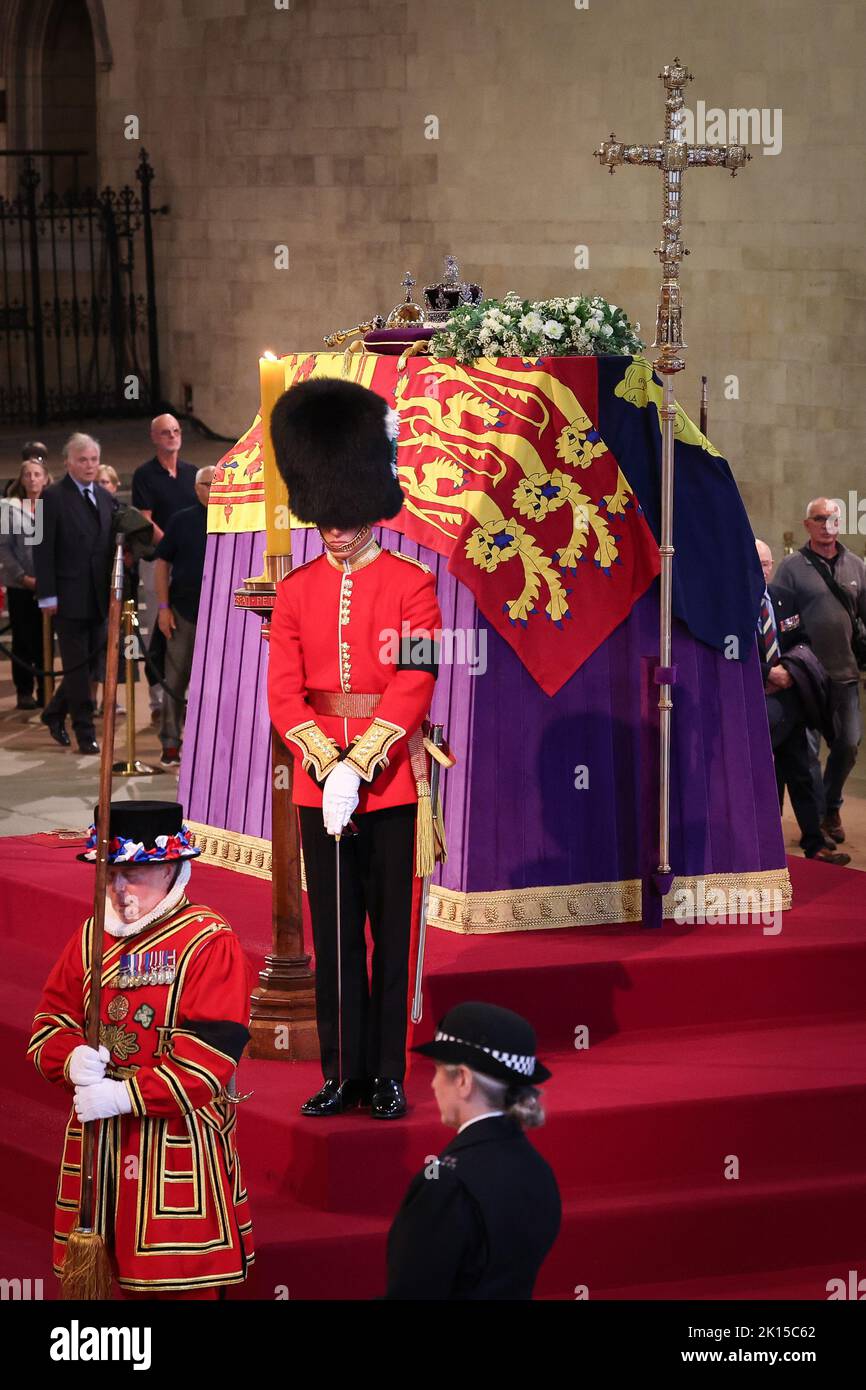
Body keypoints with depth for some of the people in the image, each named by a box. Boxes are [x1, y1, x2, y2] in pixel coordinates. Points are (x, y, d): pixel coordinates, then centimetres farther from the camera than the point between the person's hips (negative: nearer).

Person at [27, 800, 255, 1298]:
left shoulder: (210, 943, -9)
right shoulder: (92, 937, 11)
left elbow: (211, 1056, -17)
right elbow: (50, 1024, 11)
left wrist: (124, 1095, -21)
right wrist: (72, 1060, -13)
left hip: (178, 1144, -6)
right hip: (97, 1145, 6)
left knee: (181, 1284, -2)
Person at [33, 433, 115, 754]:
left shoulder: (104, 497, 12)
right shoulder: (53, 498, -7)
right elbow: (43, 550, -9)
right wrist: (47, 596, -14)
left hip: (99, 598, 6)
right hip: (69, 597, -6)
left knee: (93, 664, 10)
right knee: (77, 667, -1)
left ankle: (55, 713, 29)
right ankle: (85, 733, 6)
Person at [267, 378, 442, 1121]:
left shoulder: (412, 586, -3)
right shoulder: (296, 591, 6)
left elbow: (414, 688, -10)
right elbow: (284, 693, 1)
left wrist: (359, 765, -18)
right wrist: (326, 764, -14)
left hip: (393, 776, -3)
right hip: (319, 775, 3)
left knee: (393, 931, 2)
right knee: (334, 933, 6)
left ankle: (388, 1074, 8)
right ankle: (342, 1073, 12)